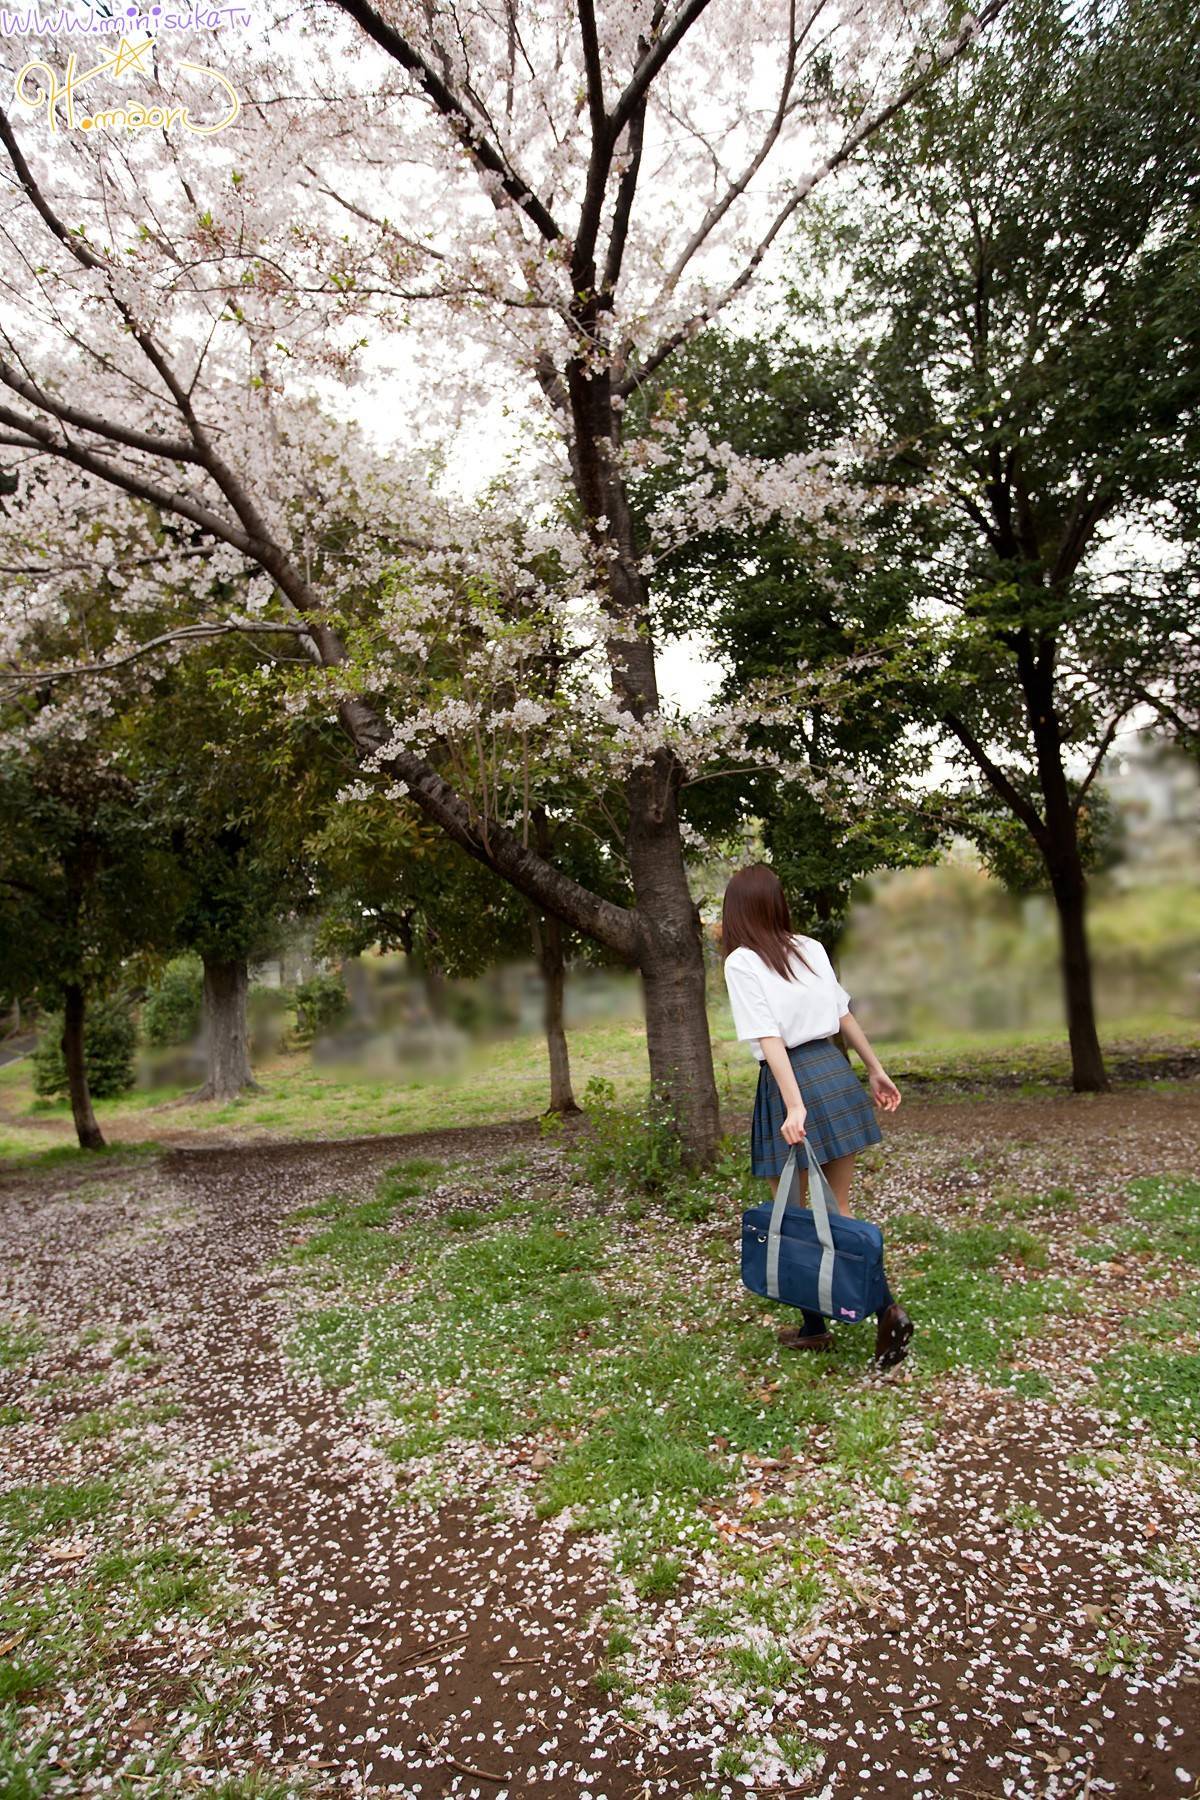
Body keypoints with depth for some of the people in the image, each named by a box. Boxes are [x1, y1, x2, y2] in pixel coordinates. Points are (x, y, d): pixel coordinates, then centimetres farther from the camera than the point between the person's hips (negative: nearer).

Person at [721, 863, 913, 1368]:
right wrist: (876, 1069, 22)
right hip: (835, 1072, 6)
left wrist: (794, 1105, -22)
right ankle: (886, 1308, 0)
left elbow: (769, 1037, -17)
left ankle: (814, 1325, 22)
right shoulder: (810, 948, 8)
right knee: (838, 1210, 13)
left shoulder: (742, 962, -9)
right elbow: (845, 1014, 13)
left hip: (789, 1080, -5)